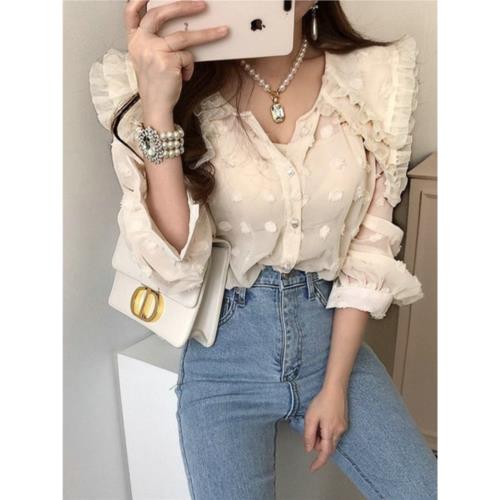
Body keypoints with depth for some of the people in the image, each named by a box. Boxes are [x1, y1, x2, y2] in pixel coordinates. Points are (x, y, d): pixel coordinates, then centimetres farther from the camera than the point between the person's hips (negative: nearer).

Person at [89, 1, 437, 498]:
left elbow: (369, 248, -4)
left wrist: (335, 385, -3)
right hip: (224, 354, -1)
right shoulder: (167, 81, -10)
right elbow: (174, 265, -17)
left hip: (331, 336, 2)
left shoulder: (381, 73, -8)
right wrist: (156, 110, -27)